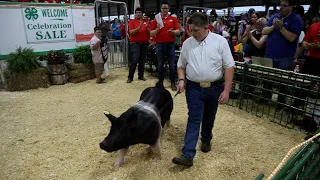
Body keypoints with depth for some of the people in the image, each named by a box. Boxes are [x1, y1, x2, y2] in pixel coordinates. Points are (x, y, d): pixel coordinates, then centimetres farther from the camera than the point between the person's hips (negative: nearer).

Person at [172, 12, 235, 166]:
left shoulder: (220, 41, -7)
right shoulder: (187, 43, 2)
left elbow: (229, 66, -7)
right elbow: (181, 65, 11)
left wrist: (226, 90, -11)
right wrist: (181, 80, -8)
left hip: (214, 87, 0)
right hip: (194, 88, 1)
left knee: (209, 117, 16)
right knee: (194, 119, -3)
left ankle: (206, 140, 42)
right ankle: (187, 155, -2)